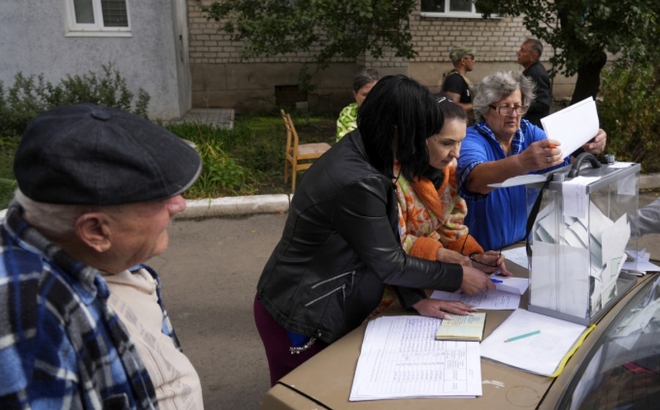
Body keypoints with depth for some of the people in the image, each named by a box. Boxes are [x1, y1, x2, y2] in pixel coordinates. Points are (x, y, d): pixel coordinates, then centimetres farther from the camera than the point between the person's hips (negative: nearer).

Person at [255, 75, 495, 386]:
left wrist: (415, 299, -2)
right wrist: (458, 277, -6)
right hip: (299, 320, -8)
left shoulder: (358, 151, -2)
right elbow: (388, 263, -19)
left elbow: (387, 238, 2)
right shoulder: (357, 183, -31)